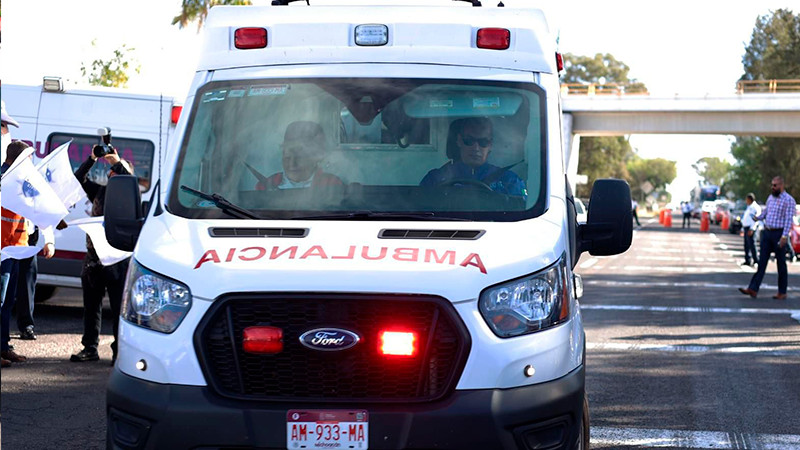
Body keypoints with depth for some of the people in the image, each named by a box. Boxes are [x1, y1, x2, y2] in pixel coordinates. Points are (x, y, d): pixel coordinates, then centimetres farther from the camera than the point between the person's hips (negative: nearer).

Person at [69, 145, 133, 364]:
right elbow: (79, 180, 10)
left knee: (119, 306, -3)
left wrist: (118, 162, -18)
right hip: (94, 257, 5)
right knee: (91, 305, 10)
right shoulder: (100, 191, 15)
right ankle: (90, 348, 17)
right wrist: (92, 159, 0)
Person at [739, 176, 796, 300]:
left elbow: (788, 220, -14)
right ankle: (753, 289, -3)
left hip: (779, 233, -6)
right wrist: (757, 217, -1)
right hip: (767, 233, 6)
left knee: (781, 263, 2)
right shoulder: (770, 198, 14)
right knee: (762, 261, 1)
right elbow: (764, 213, 21)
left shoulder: (789, 200, -8)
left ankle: (782, 293, 11)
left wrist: (784, 236, -22)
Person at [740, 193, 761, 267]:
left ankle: (756, 260, -7)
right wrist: (743, 229, 23)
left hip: (750, 228, -9)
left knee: (751, 244, -11)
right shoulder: (749, 207, 22)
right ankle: (747, 260, 10)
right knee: (746, 245, 7)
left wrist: (751, 229, -23)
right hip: (746, 227, 9)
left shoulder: (755, 207, -9)